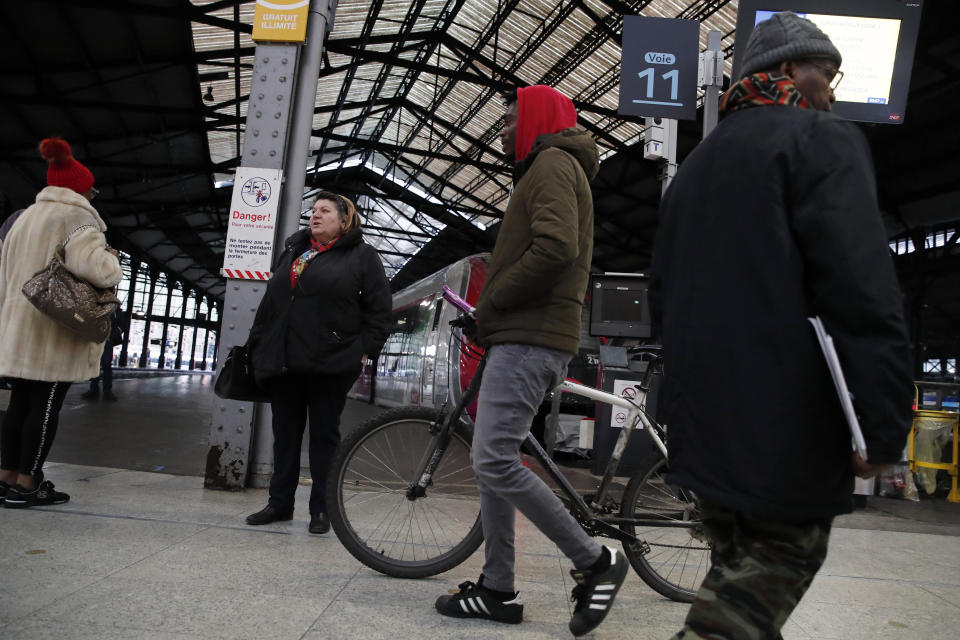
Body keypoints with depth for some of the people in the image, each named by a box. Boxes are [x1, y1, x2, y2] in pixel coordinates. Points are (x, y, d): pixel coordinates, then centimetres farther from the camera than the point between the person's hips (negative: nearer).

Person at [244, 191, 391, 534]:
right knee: (285, 434, 12)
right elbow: (270, 300, 19)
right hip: (283, 362, 5)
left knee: (324, 436, 4)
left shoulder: (361, 255, 1)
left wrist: (366, 349, -9)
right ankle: (280, 503, 24)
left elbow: (379, 307, -2)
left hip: (330, 364, -5)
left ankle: (321, 508, 14)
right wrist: (258, 344, 14)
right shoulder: (292, 249, 17)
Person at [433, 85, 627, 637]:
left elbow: (555, 247, -23)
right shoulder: (548, 169, 29)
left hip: (529, 339, -11)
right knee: (493, 463, 9)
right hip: (522, 337, 11)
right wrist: (494, 309, 16)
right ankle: (499, 591, 16)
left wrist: (493, 299, -12)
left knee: (497, 463, -14)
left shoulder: (553, 164, -4)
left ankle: (595, 561, -2)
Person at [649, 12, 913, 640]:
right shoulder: (822, 139, -5)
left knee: (737, 565, 19)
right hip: (787, 426, -8)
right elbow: (863, 290, -18)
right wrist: (886, 425, -15)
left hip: (703, 422, 8)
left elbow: (661, 294, 20)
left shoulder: (696, 163, 20)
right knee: (777, 564, 0)